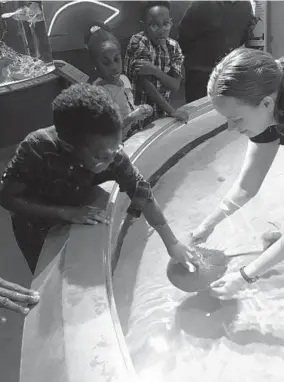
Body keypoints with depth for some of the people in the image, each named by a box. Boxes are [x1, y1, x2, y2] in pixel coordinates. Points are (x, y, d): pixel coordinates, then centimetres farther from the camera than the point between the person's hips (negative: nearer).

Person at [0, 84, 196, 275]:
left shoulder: (109, 151, -30)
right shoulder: (37, 148, -37)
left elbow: (143, 195, -22)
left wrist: (172, 243, -20)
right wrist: (66, 212, -35)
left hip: (76, 224, 2)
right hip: (38, 228, -2)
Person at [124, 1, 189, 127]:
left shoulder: (174, 46, 0)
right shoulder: (138, 42, -16)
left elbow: (175, 85, -8)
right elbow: (145, 84, -20)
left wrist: (155, 71, -26)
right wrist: (171, 111, -20)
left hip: (161, 114, 5)